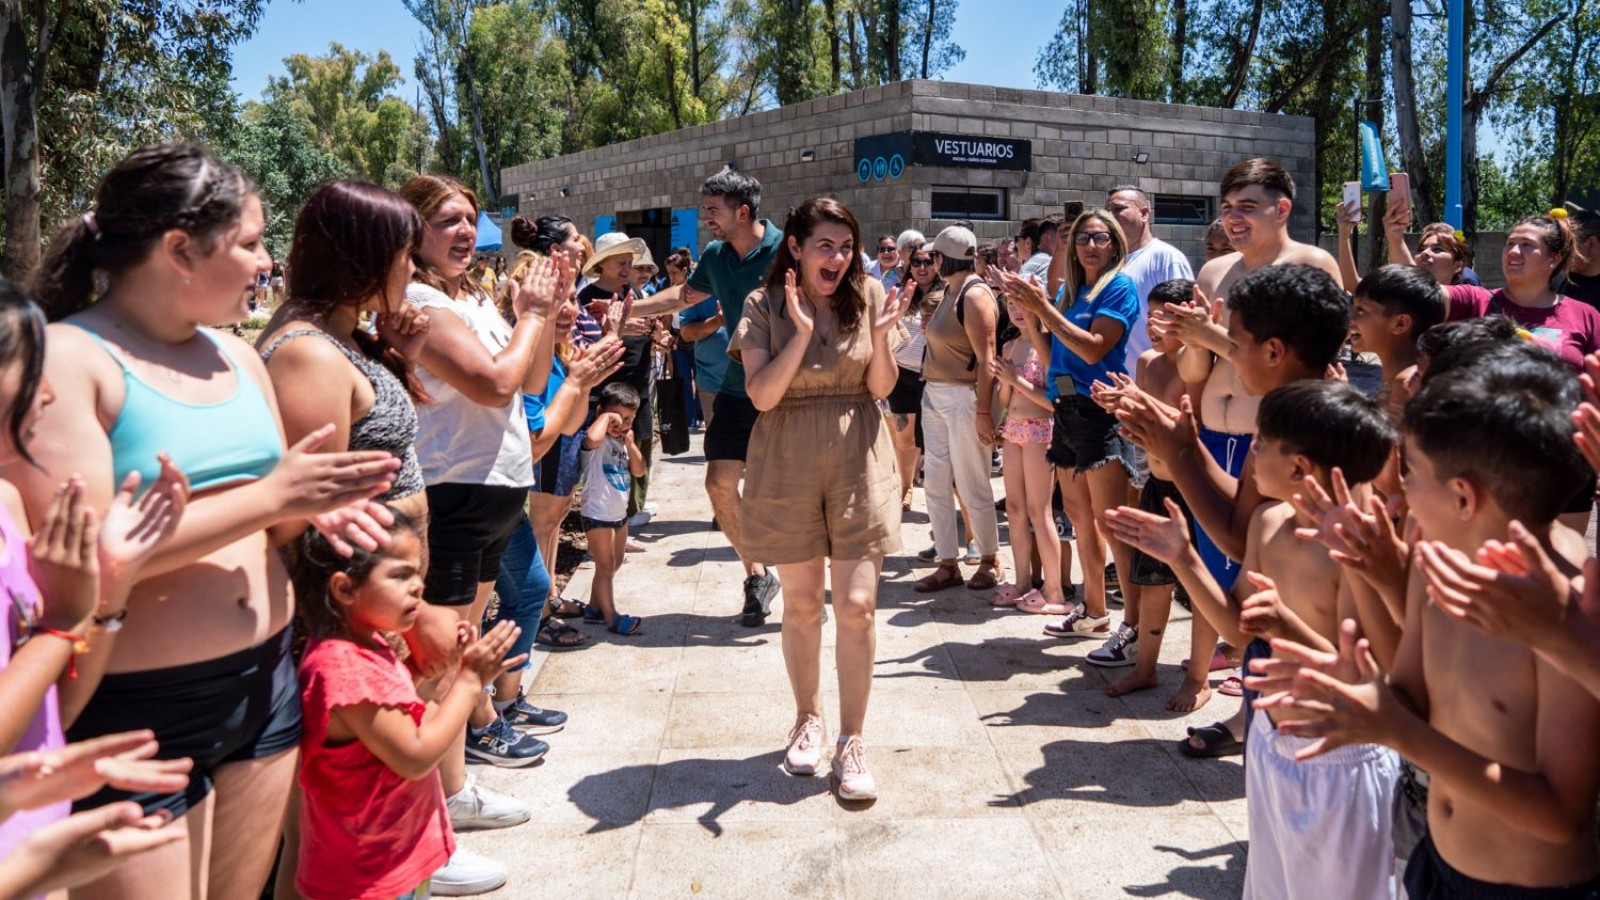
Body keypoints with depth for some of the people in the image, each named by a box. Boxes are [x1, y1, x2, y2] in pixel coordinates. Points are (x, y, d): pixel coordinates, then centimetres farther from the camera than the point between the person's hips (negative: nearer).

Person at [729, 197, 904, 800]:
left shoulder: (868, 295, 1)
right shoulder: (765, 306, -3)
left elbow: (881, 388, 1)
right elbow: (762, 394, -13)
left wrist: (881, 335, -16)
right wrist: (802, 329, -21)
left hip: (858, 463, 0)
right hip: (789, 467, 0)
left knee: (856, 603, -5)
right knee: (801, 603, 11)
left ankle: (851, 740, 8)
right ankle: (808, 718, 32)